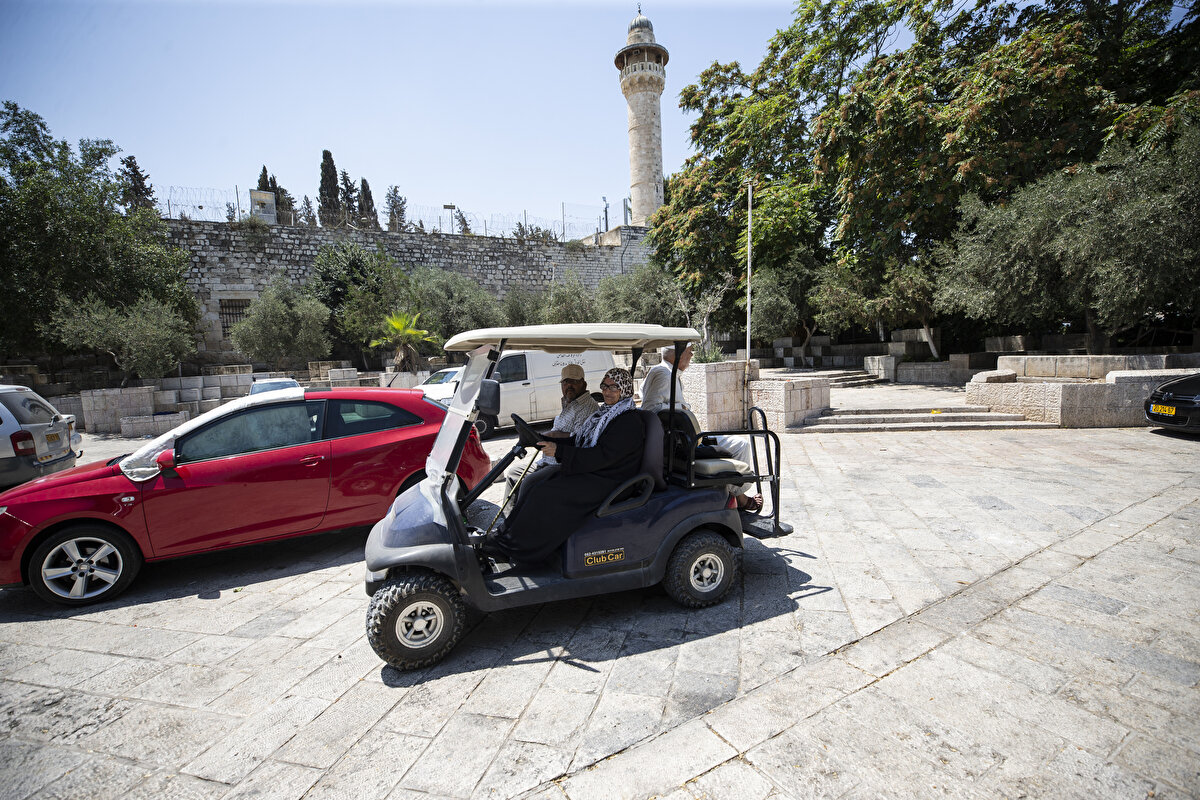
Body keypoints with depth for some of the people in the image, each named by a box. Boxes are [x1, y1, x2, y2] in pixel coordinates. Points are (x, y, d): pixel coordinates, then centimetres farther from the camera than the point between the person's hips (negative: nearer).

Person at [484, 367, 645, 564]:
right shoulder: (605, 414, 17)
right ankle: (506, 535, -5)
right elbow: (579, 441, 16)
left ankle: (512, 546, -11)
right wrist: (546, 441, 1)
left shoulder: (630, 423, -13)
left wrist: (559, 451, -24)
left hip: (604, 480, -9)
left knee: (546, 495, -22)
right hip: (587, 470, 9)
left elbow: (603, 455, -23)